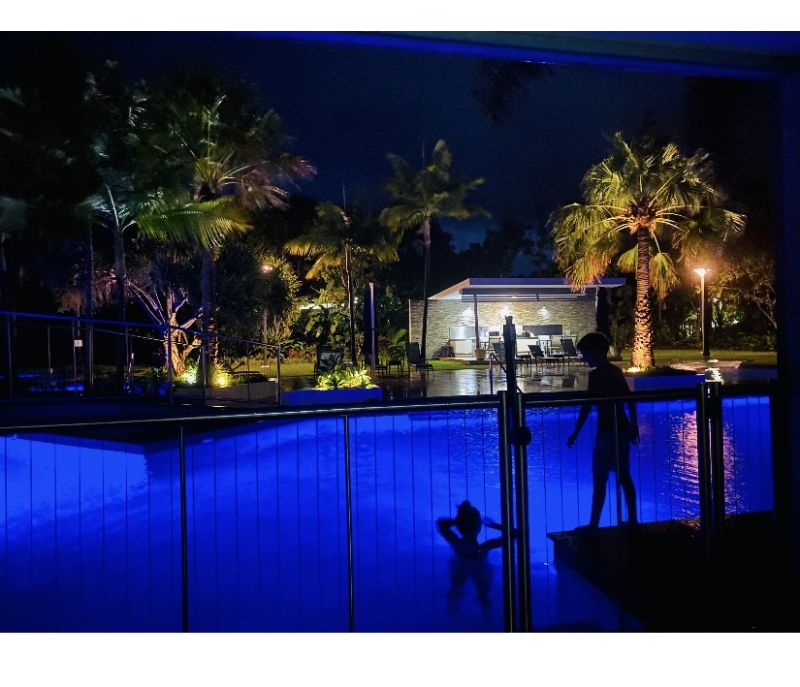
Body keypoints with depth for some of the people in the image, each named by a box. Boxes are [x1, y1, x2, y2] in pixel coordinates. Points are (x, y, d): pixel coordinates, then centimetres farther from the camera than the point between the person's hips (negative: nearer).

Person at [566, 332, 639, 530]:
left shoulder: (595, 375, -14)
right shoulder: (617, 371, 9)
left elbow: (587, 406, -17)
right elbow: (630, 401, 13)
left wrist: (576, 433, -13)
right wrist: (634, 427, 20)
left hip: (607, 431, -8)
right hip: (623, 430, 8)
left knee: (600, 479, -2)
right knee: (624, 477, 14)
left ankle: (593, 524, 4)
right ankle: (632, 520, 22)